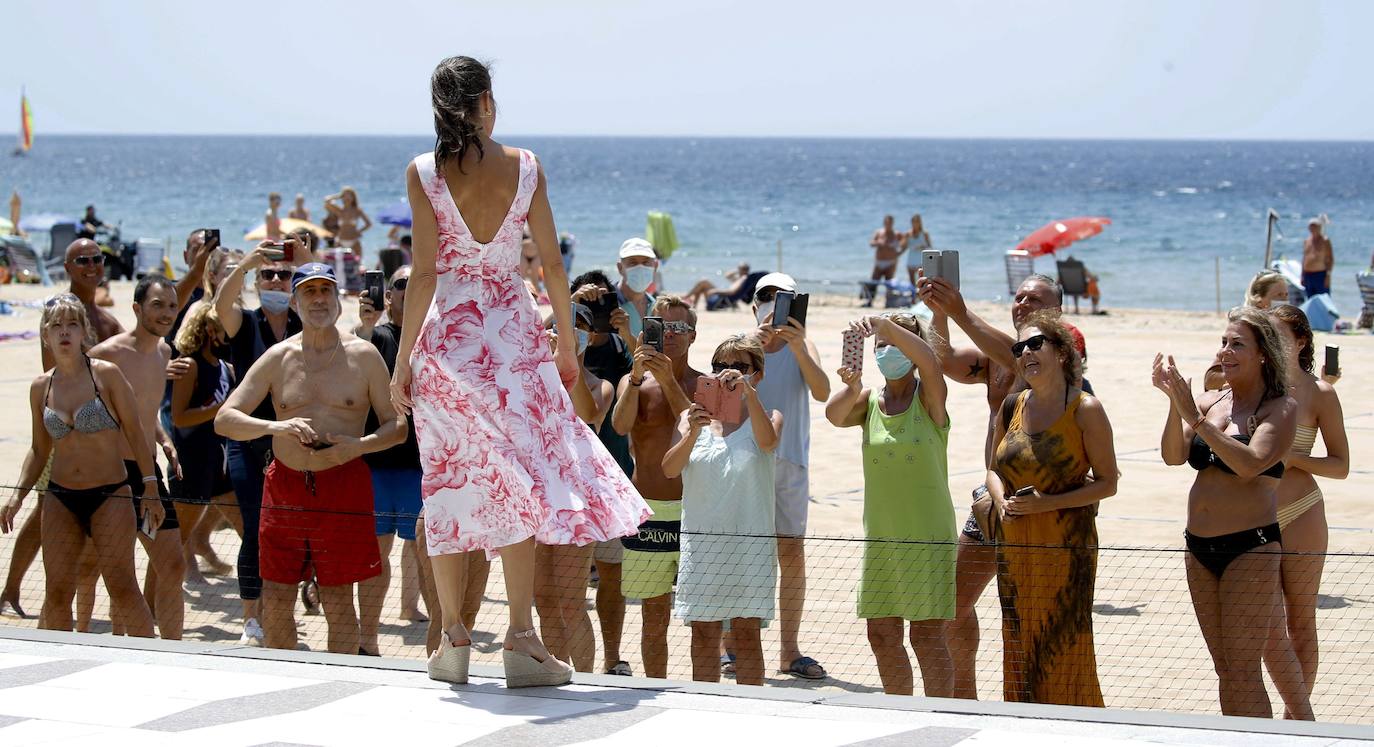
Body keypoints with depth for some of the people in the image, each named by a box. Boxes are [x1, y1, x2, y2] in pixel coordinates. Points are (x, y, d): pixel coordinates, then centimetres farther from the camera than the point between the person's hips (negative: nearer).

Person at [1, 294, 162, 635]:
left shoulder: (106, 374, -5)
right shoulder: (41, 387, 6)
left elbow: (135, 434, -2)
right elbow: (40, 449, 16)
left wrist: (150, 490, -7)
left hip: (111, 495, -4)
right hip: (60, 498, 4)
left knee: (122, 588, -8)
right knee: (57, 591, 2)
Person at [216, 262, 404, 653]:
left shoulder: (363, 356, 3)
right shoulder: (278, 357, 7)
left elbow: (398, 426, 5)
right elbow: (223, 420, 2)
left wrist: (358, 446, -15)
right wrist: (276, 426, -16)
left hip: (344, 484, -2)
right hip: (285, 485, 2)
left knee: (338, 601, 0)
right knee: (275, 602, 4)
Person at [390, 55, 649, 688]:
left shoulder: (423, 173, -6)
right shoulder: (524, 167, -1)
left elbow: (423, 272, -8)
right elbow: (551, 262, 2)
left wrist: (403, 359, -1)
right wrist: (567, 339, 14)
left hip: (447, 336, 0)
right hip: (514, 334, 1)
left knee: (449, 481, 7)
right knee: (518, 476, 4)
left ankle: (453, 638, 10)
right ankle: (521, 638, -4)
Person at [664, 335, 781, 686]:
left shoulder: (766, 417, 5)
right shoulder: (694, 416, 10)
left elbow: (768, 441, -20)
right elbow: (670, 468, -4)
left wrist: (747, 392, -29)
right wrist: (692, 433, -21)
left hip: (750, 538, -2)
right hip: (701, 538, 2)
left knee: (746, 633, -3)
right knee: (704, 634, 6)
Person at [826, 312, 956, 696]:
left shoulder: (928, 398, -5)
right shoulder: (869, 401, 7)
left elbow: (929, 362, -27)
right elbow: (835, 415, -14)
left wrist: (884, 324, -37)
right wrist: (852, 387, -34)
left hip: (927, 534, -5)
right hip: (880, 535, 5)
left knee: (927, 634, -5)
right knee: (882, 635, 11)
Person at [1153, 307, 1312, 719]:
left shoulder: (1281, 408, -7)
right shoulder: (1208, 401, 9)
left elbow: (1251, 464, -22)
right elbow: (1173, 456, -3)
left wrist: (1196, 419, -24)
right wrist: (1175, 404, -18)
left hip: (1251, 548, -7)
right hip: (1201, 549, 7)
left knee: (1241, 668, -8)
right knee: (1225, 666, 15)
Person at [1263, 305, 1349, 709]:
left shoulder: (1319, 394, -5)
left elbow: (1340, 466, -4)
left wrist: (1291, 459, -18)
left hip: (1300, 516, -4)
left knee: (1300, 622, 5)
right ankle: (1300, 712, 19)